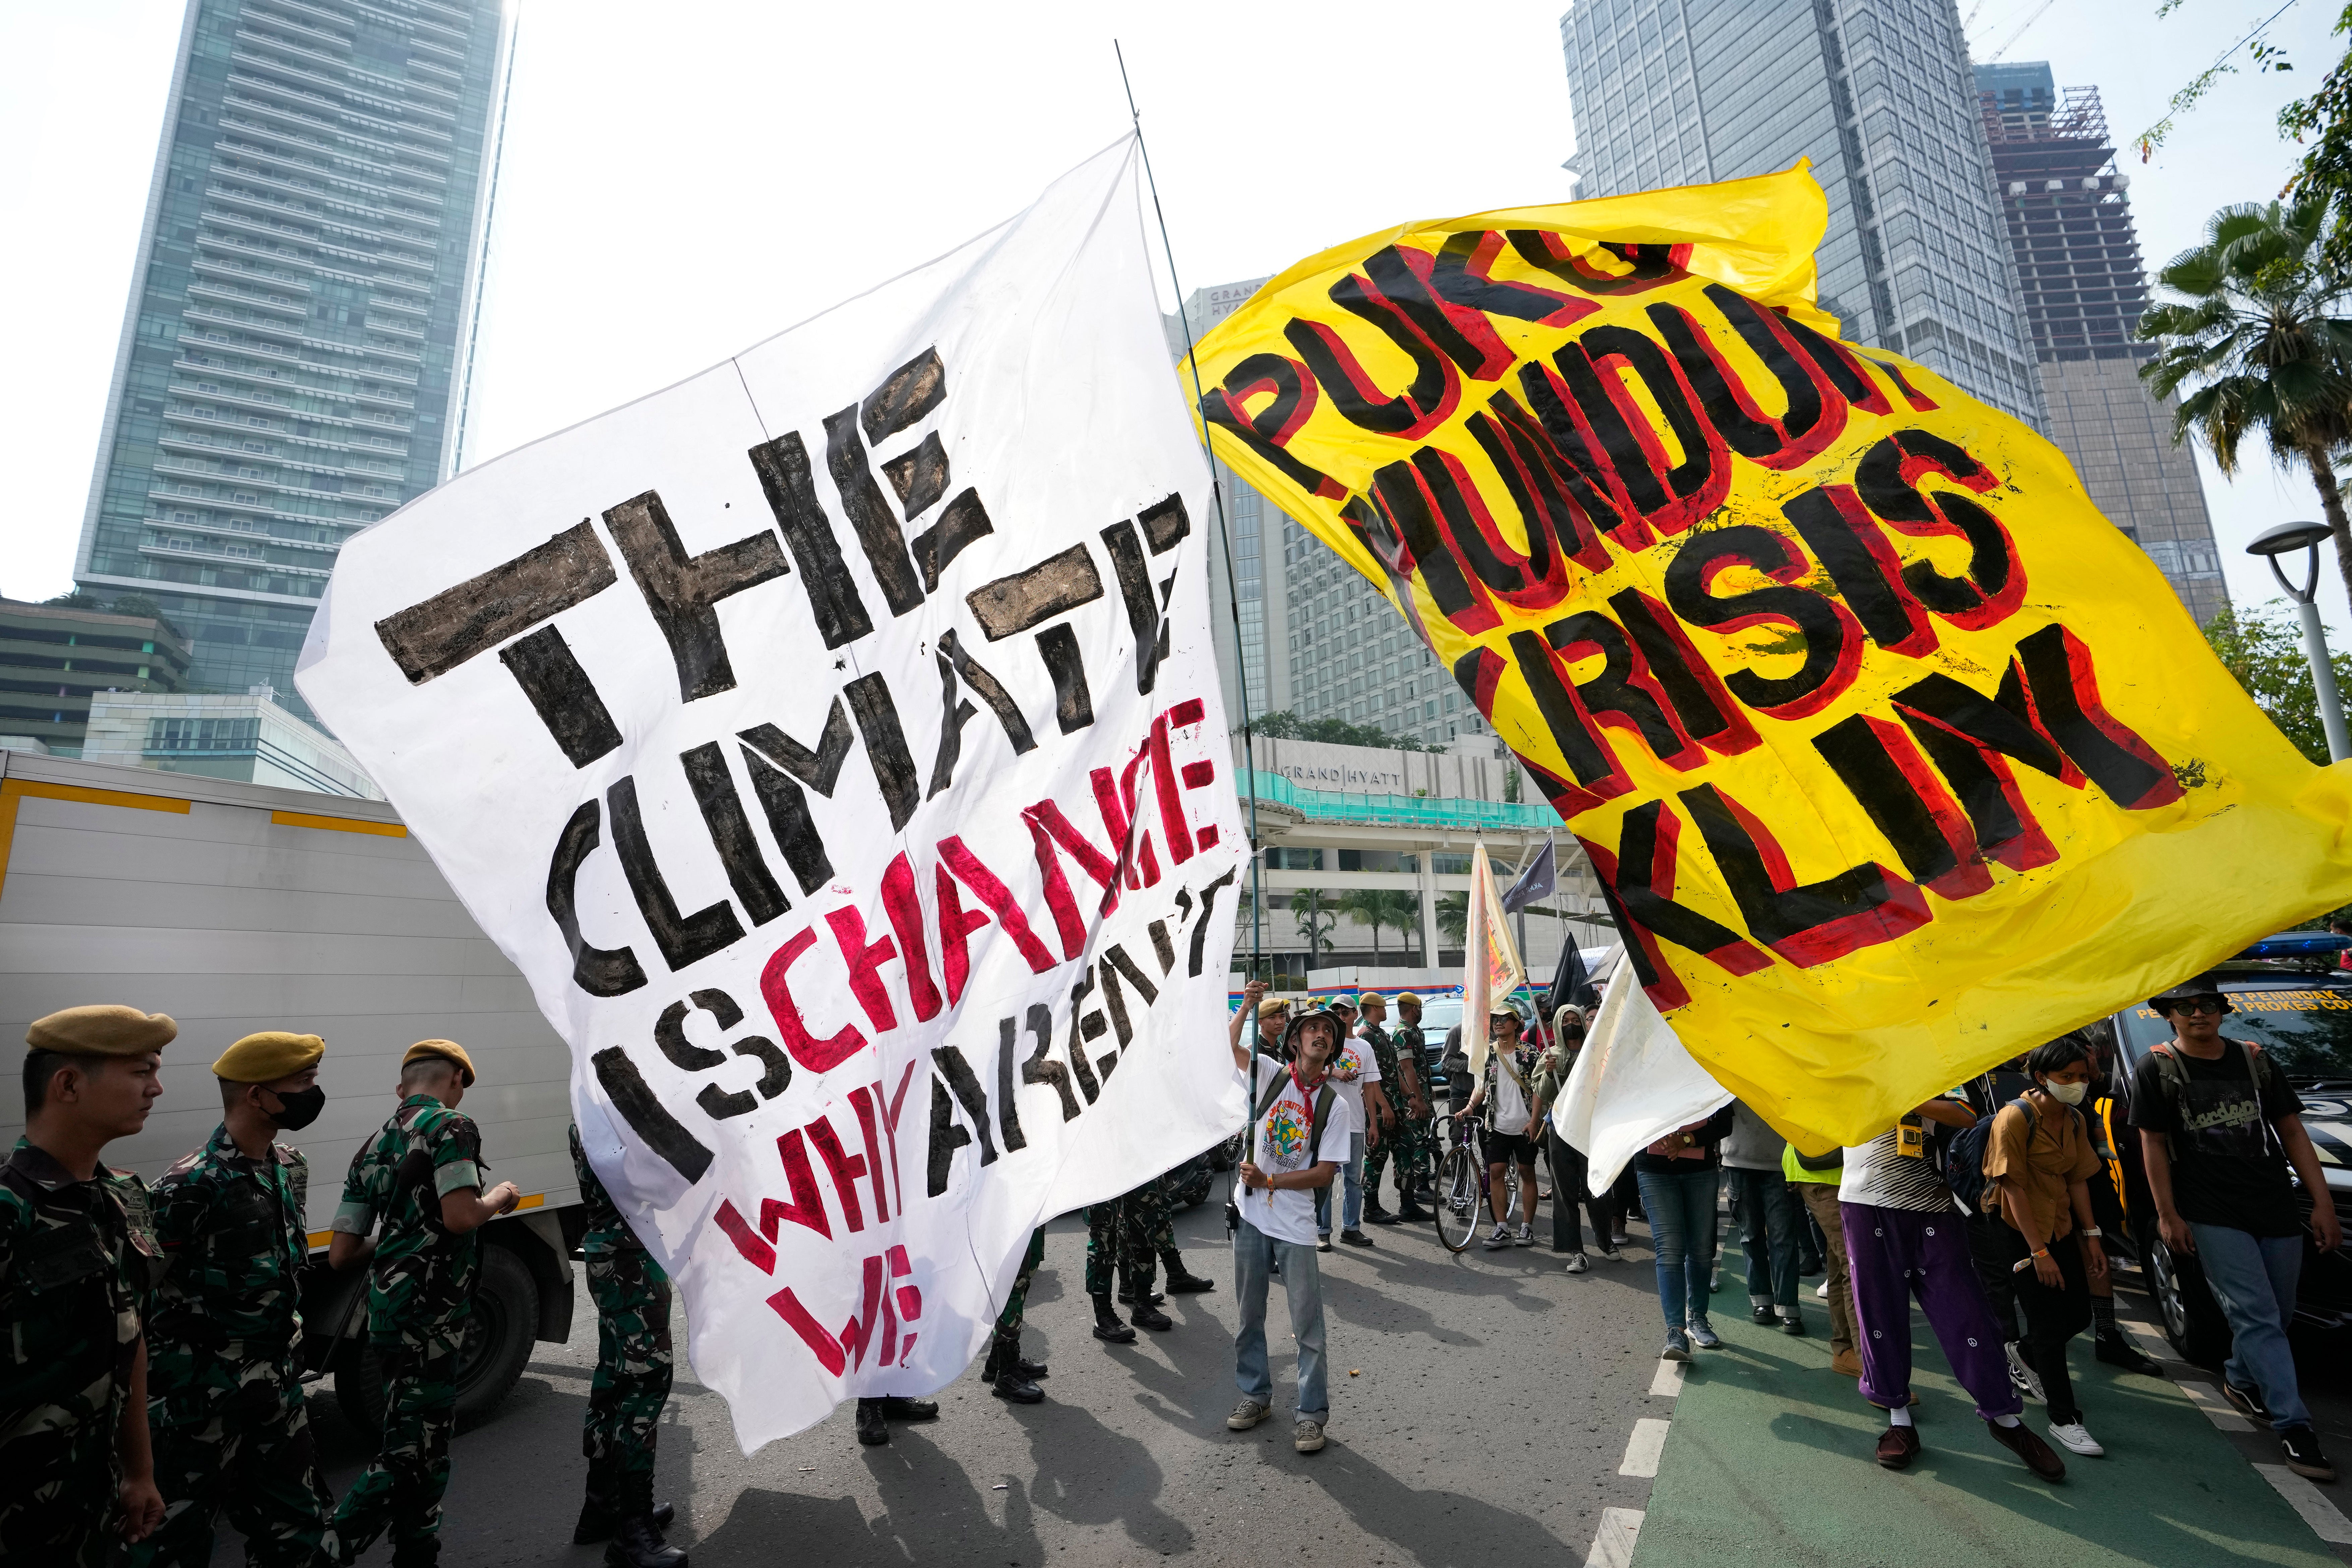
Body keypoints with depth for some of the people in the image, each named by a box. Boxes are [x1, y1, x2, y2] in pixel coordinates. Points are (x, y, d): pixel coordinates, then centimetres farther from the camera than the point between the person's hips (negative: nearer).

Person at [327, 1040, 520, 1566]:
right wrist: (499, 1198, -4)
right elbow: (461, 1216, -23)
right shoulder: (451, 1125, -12)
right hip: (429, 1307, -9)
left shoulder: (374, 1146, 14)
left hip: (386, 1306, 9)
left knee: (411, 1438, 18)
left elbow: (341, 1254, 13)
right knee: (412, 1451, -2)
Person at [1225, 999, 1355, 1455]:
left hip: (1295, 1223, -1)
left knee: (1308, 1323, 4)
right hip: (1250, 1214, 1)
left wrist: (1268, 1180, -13)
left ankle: (1312, 1412, 19)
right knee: (1249, 1315, 15)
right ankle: (1256, 1395, 33)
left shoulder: (1335, 1105, -4)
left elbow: (1324, 1174, -6)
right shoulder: (1269, 1073, -2)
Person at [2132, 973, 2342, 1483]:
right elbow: (2153, 1144, -4)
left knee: (2274, 1317, 13)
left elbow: (2291, 1131, 10)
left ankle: (2241, 1380, 36)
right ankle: (2294, 1426, -2)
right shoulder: (2157, 1068, -3)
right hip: (2212, 1215, -4)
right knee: (2258, 1317, -7)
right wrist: (2168, 1215, -8)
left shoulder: (2254, 1060, 8)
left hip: (2277, 1210, 4)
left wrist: (2322, 1202, 3)